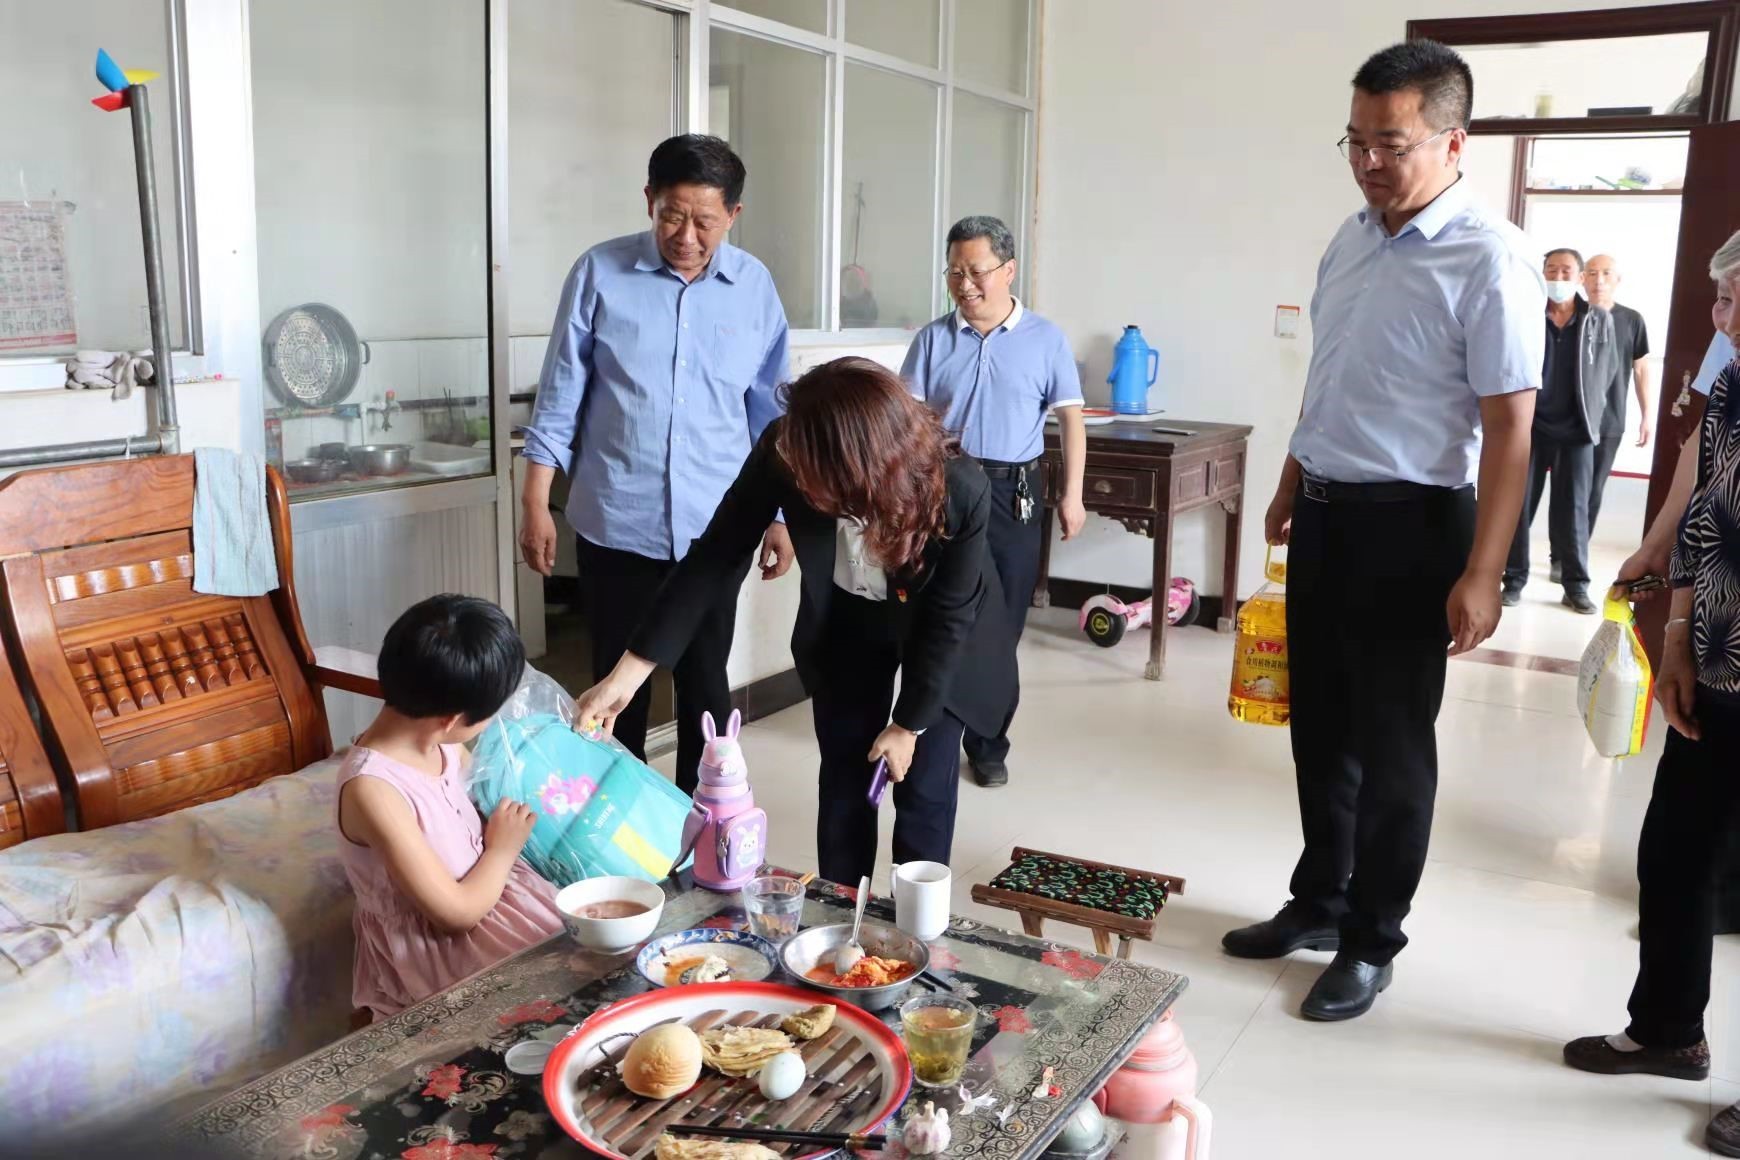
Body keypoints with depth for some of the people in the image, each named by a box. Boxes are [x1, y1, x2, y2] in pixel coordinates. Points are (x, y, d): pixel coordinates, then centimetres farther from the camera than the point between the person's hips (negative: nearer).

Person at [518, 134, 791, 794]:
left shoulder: (755, 287, 0)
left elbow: (769, 411, 8)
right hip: (617, 524, -1)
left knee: (705, 684, 12)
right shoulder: (599, 274, -5)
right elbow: (560, 398, -1)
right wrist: (536, 506, -4)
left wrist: (781, 515, 8)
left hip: (716, 528, 1)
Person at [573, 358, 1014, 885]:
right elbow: (714, 555, -23)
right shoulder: (786, 451, -33)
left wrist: (909, 722, -12)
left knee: (922, 790, 1)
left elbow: (949, 615, -23)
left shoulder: (961, 490, -38)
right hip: (844, 621, 2)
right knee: (843, 780, 8)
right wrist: (631, 669, -25)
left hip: (939, 629, -2)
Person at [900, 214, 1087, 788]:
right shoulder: (932, 339, 3)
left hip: (1013, 492, 0)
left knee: (1001, 625, 5)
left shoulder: (1045, 339, 2)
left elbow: (1070, 417, 3)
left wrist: (1072, 494, -2)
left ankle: (988, 744, 18)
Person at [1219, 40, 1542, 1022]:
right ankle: (1318, 905, 33)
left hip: (1408, 527, -7)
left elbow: (1510, 430, -17)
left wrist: (1481, 576, -21)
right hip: (1323, 517, 7)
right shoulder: (1352, 239, 8)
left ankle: (1371, 943, 21)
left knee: (1391, 746, 5)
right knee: (1321, 728, 16)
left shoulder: (1487, 260, -15)